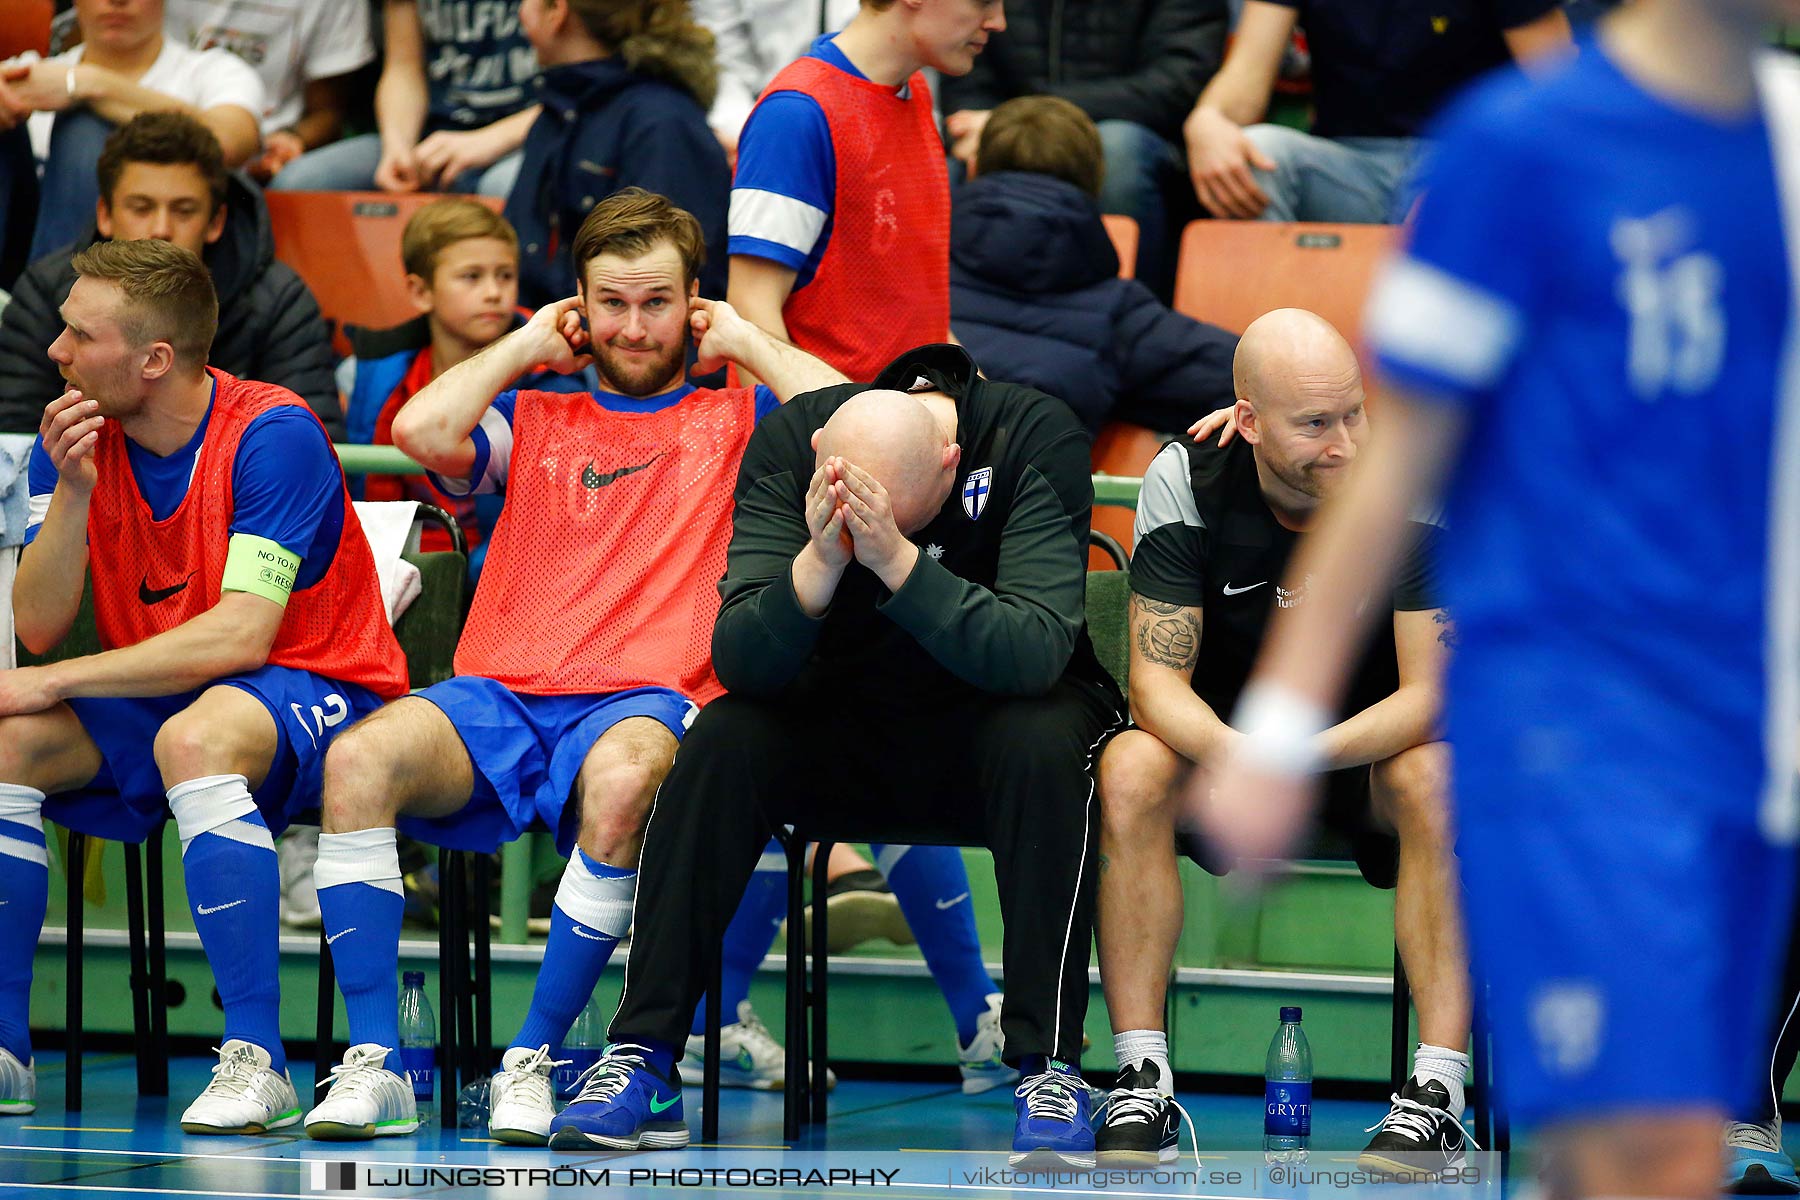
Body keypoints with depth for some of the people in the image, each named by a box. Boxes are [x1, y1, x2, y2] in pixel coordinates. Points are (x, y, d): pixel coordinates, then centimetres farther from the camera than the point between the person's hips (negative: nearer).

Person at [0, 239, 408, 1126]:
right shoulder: (72, 440, 0)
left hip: (317, 694, -6)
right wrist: (72, 492, -21)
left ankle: (255, 1065, -38)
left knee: (196, 737, -38)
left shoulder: (273, 435, -18)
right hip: (154, 703, 6)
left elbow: (239, 637, -26)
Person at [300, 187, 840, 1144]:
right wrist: (528, 345, 14)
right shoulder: (532, 419, 22)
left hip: (648, 698, -2)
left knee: (623, 778, -40)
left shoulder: (735, 422, 18)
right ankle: (372, 1065, -26)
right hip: (500, 698, 2)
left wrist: (743, 339, 10)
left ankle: (534, 1059, -26)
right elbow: (421, 430, 2)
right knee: (360, 757, -29)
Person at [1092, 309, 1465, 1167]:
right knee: (1130, 769, -30)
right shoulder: (1185, 480, -15)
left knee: (1436, 779, -34)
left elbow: (1434, 692, -21)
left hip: (1370, 747, -1)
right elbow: (1156, 678, -18)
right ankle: (1140, 1085, -27)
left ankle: (1438, 1094, -33)